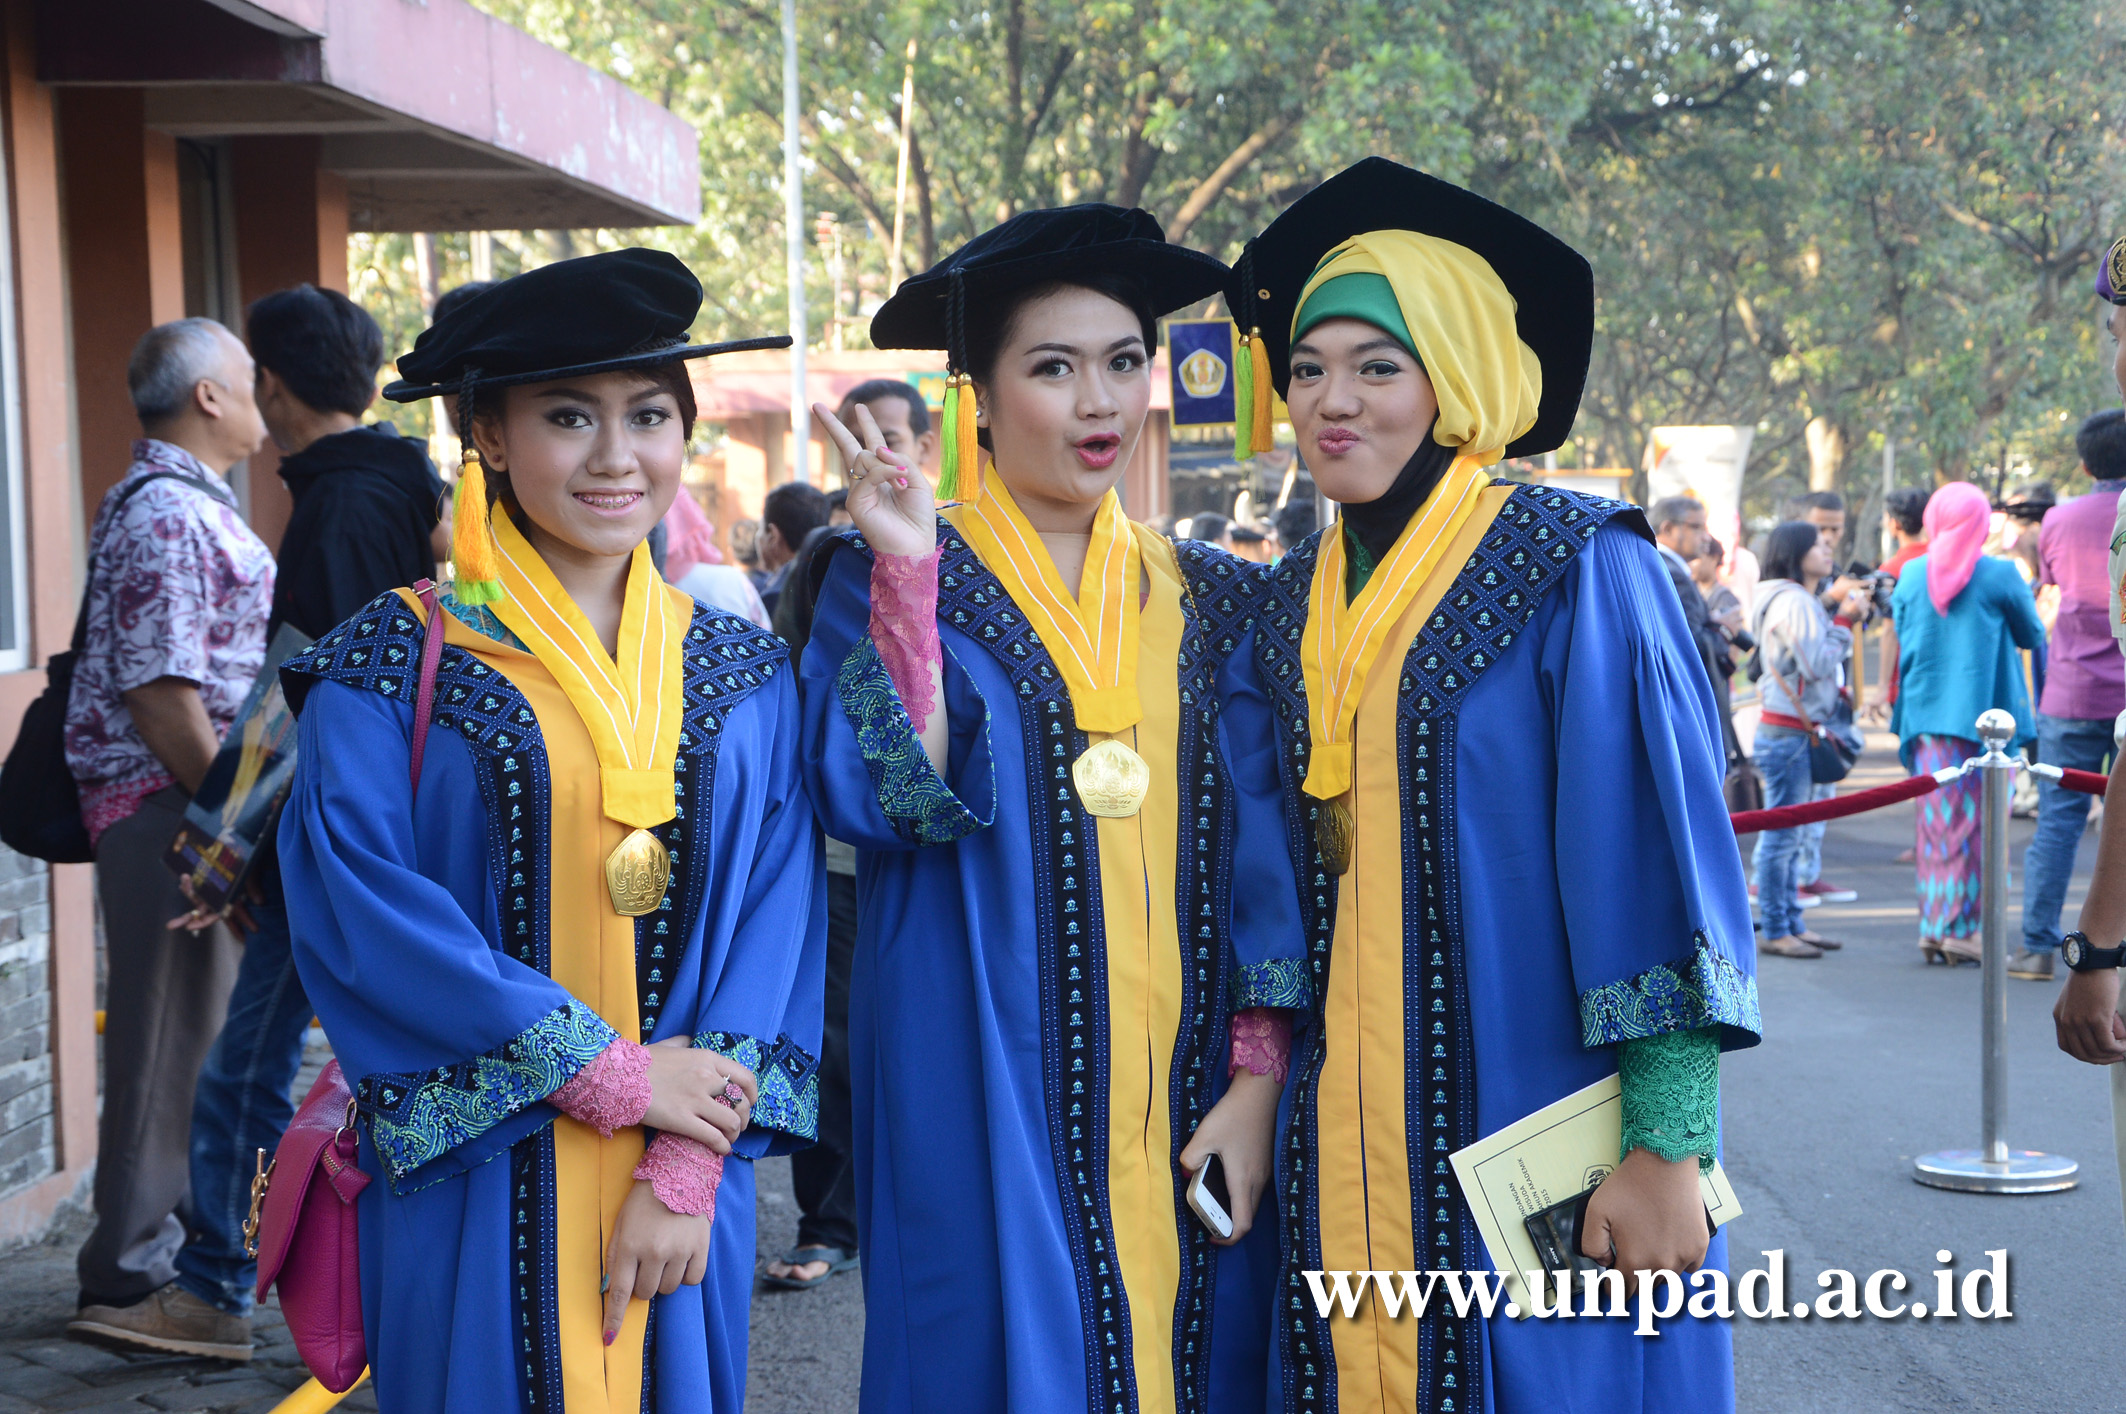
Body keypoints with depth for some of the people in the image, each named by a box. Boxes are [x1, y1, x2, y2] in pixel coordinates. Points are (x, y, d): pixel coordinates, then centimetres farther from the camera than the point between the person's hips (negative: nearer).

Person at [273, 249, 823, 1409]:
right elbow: (360, 906, -13)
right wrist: (612, 1073, -16)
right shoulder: (394, 663, -3)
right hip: (475, 1191, -3)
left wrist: (690, 1165, -12)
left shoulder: (744, 677, 6)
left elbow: (774, 916, -1)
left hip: (683, 1191, 3)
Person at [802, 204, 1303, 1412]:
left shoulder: (1204, 600, 9)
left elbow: (1262, 851, 5)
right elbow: (883, 803, -14)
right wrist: (906, 569, -20)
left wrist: (1257, 1082, -4)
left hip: (1184, 1107, 4)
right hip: (996, 1101, -3)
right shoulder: (894, 577, 0)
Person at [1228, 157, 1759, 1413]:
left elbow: (1662, 856, -13)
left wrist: (1665, 1151, -18)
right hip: (1354, 1150, 5)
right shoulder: (1290, 609, 9)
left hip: (1542, 1150, -5)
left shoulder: (1579, 571, -9)